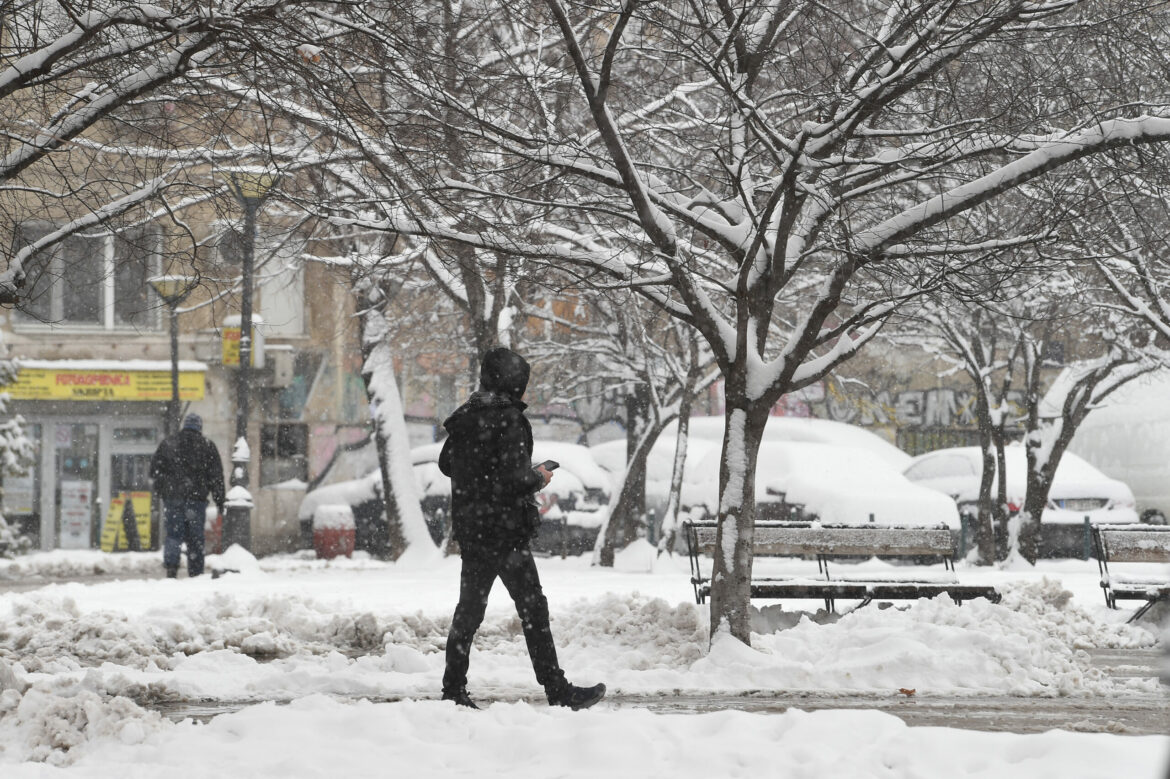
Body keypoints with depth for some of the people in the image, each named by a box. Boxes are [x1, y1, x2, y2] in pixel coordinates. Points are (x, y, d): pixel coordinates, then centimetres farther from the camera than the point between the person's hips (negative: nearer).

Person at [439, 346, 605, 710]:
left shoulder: (464, 417, 8)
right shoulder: (507, 419, -16)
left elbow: (445, 463, 20)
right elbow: (514, 478, -21)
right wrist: (538, 478, -3)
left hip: (469, 527, 8)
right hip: (505, 529, -8)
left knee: (470, 607, 14)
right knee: (533, 610, -4)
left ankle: (453, 688, 14)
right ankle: (557, 690, -2)